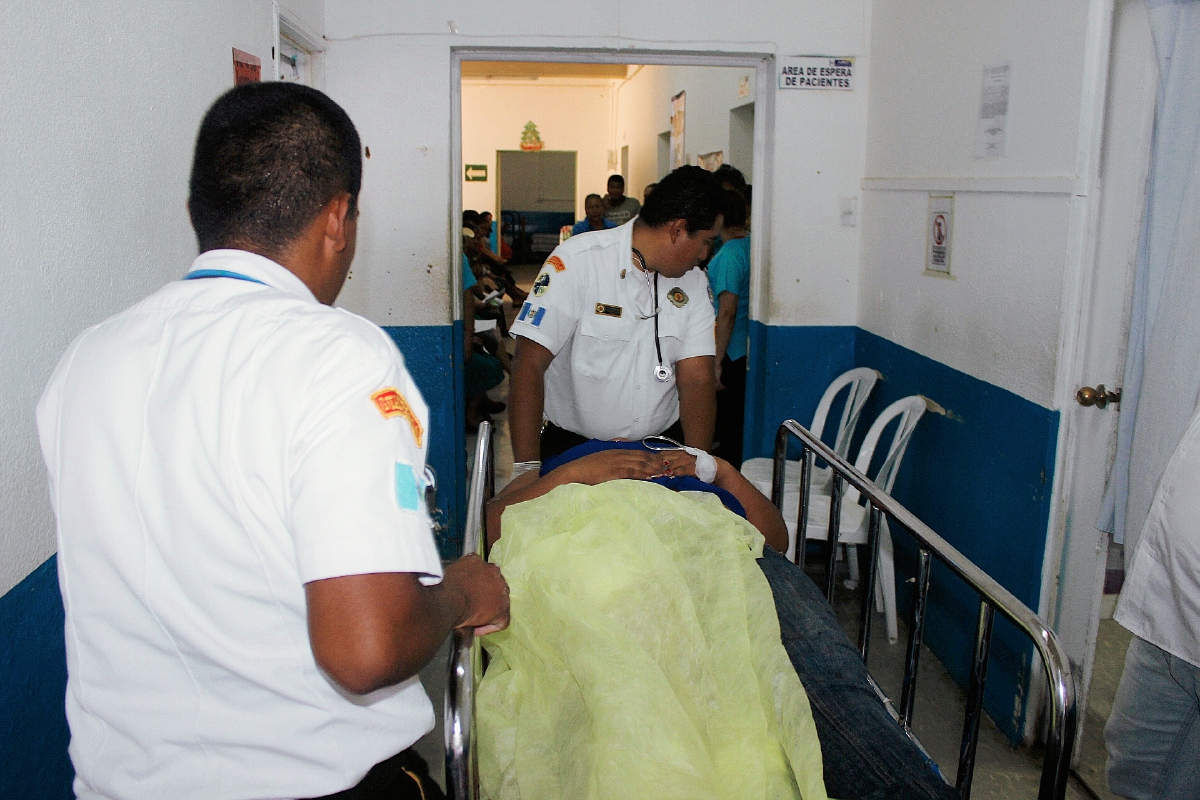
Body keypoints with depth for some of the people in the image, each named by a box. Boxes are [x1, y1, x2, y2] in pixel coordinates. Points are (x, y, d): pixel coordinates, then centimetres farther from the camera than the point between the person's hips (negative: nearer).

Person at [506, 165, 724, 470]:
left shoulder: (694, 282, 4)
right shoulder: (577, 261, -13)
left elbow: (697, 379, -3)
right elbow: (529, 365, -17)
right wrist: (527, 469, -23)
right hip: (571, 448, -3)